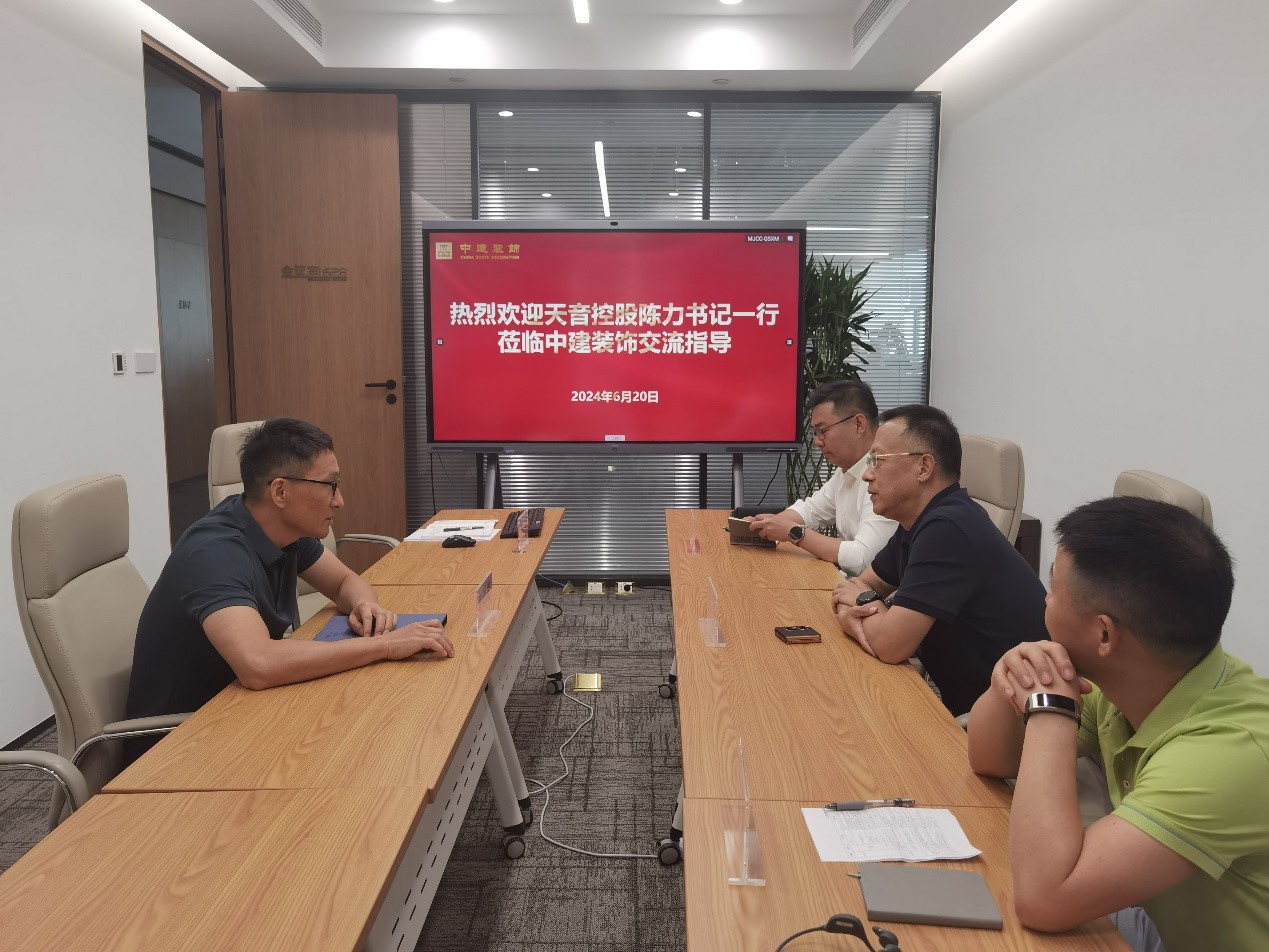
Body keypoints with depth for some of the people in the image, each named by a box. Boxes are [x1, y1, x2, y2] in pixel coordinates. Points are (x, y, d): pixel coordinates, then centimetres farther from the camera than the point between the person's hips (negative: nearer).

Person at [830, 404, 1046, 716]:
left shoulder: (947, 529, -26)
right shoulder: (920, 522, 5)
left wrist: (865, 602, -6)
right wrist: (849, 613, -11)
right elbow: (858, 585, 13)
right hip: (962, 701, 8)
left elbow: (890, 645, -28)